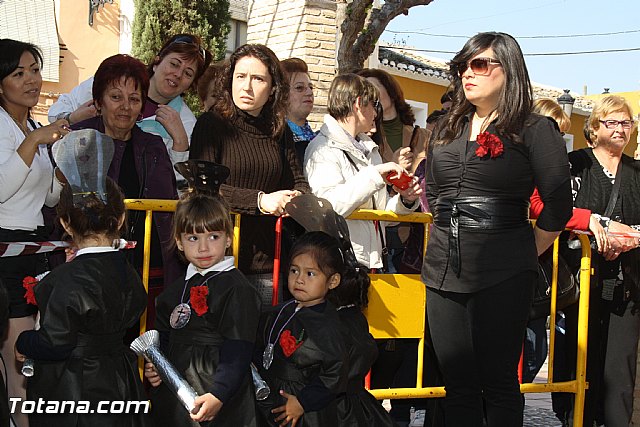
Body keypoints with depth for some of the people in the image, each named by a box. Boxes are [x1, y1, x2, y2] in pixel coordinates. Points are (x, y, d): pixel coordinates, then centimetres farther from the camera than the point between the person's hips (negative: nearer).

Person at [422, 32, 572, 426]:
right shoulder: (449, 130, 14)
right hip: (444, 272, 5)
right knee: (458, 383, 9)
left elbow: (558, 205, -7)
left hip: (502, 275, -5)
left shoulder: (534, 130, -3)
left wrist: (526, 253, 0)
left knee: (498, 381, 3)